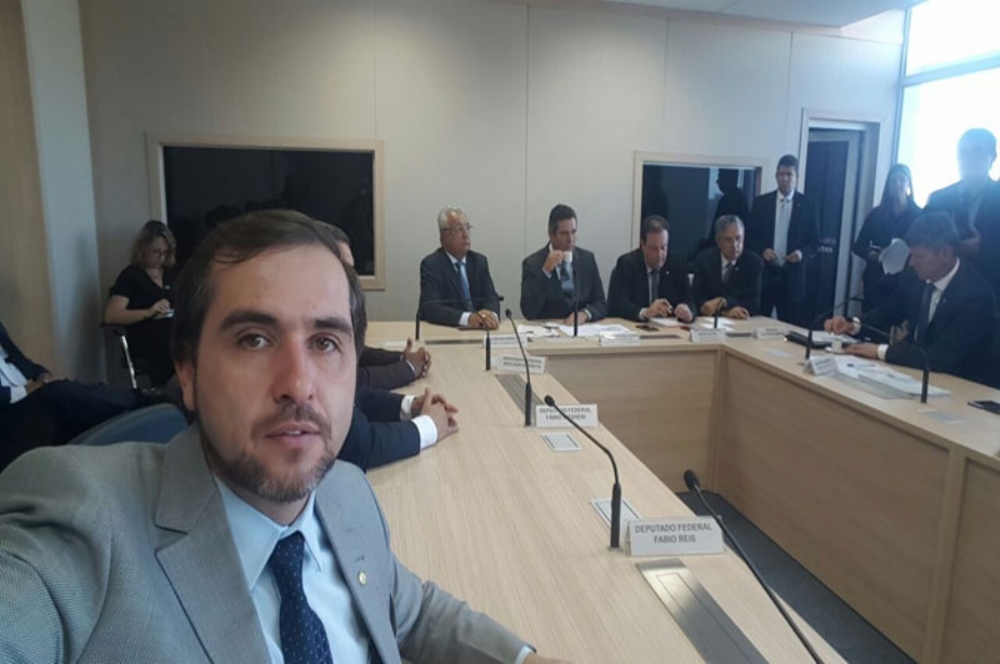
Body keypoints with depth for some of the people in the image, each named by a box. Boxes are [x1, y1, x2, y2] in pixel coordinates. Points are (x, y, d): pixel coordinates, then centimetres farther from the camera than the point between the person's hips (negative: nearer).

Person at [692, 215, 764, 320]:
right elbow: (698, 299, -7)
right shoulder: (704, 259, -1)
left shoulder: (754, 263, -2)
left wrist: (724, 302, -22)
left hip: (742, 322, -1)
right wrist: (725, 312, -20)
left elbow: (753, 304, -8)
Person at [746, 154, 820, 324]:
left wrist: (803, 252, -14)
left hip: (791, 276, 0)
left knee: (788, 325, 4)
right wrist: (762, 251, -13)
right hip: (763, 273, 0)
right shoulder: (760, 202, 4)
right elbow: (750, 235, 5)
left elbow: (815, 241, 6)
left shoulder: (809, 206, 3)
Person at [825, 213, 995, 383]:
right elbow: (887, 314, 12)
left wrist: (880, 351, -26)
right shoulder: (917, 277, -3)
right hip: (911, 368, 6)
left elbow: (942, 357, -28)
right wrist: (854, 324, -8)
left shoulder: (976, 295, -21)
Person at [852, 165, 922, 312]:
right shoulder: (876, 214, 10)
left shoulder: (918, 215, 2)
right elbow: (858, 246, 8)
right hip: (876, 280, 2)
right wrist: (870, 254, -12)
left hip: (905, 281, -2)